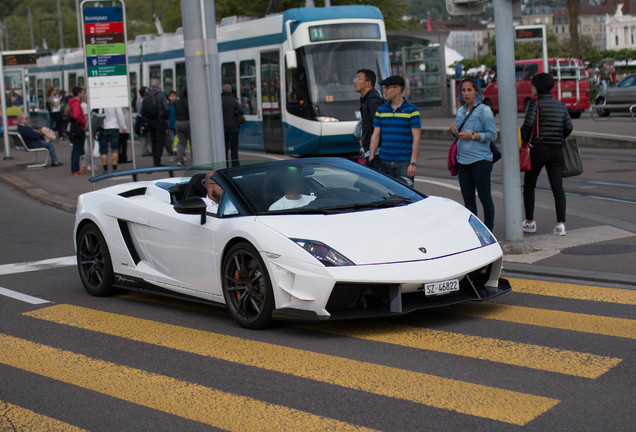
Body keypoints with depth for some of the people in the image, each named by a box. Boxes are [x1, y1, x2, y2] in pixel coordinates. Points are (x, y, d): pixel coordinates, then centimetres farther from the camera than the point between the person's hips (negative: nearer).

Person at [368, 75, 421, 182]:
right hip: (384, 162, 4)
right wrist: (371, 160, 1)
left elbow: (416, 138, -5)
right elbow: (375, 135, 10)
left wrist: (413, 163, -12)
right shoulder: (380, 110, 11)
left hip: (404, 163, -4)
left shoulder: (412, 110, -1)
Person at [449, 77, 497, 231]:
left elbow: (492, 134, -9)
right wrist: (454, 131, 0)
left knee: (485, 197, -2)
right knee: (468, 199, 8)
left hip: (480, 159, -6)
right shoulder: (460, 111, 14)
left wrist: (472, 135, -18)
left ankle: (488, 230, 7)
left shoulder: (484, 110, -6)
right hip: (462, 160, 7)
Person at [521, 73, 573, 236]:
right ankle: (560, 224, -8)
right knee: (558, 187, 1)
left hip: (538, 149, -5)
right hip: (557, 150, 5)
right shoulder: (561, 105, 9)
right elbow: (568, 128, 8)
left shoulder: (535, 103, -8)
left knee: (529, 186, 11)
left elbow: (528, 124, -18)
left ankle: (530, 222, 16)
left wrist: (521, 140, -4)